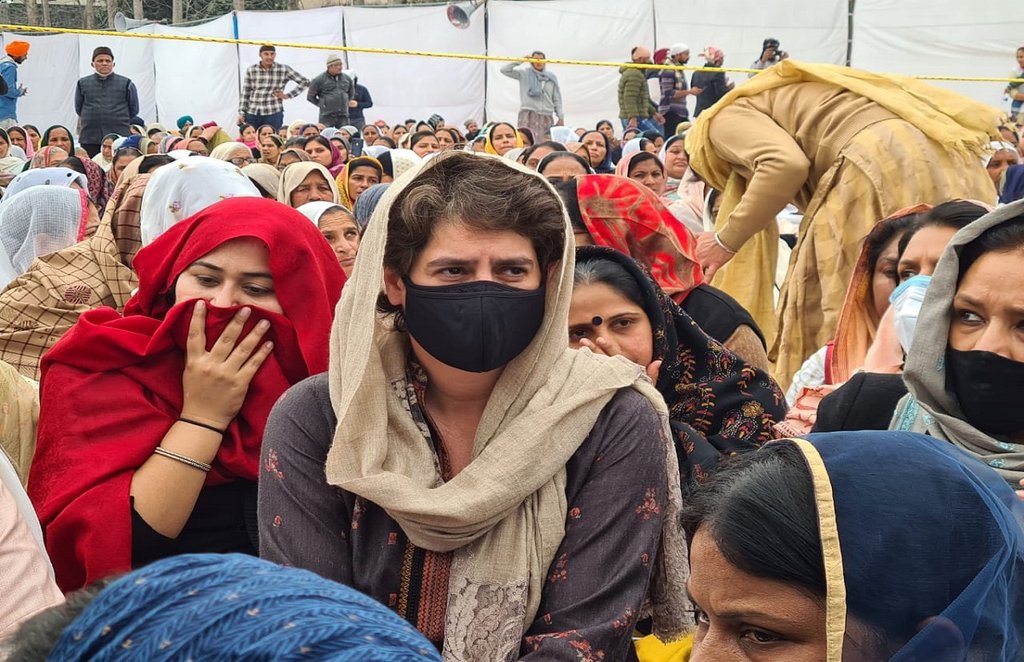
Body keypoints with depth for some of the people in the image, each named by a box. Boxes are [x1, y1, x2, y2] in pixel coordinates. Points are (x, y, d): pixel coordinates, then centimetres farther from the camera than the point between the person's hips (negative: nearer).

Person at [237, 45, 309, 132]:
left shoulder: (284, 70, 1)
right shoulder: (251, 70, 6)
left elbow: (305, 82, 4)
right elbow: (245, 93, 9)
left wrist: (287, 95, 0)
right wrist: (241, 113, 3)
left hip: (274, 113, -2)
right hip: (252, 113, 2)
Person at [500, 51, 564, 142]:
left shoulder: (551, 77, 12)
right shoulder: (524, 73, 7)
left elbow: (557, 99, 14)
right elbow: (504, 69, -2)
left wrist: (561, 117, 9)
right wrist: (520, 61, -4)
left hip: (547, 116, 3)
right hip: (528, 114, -3)